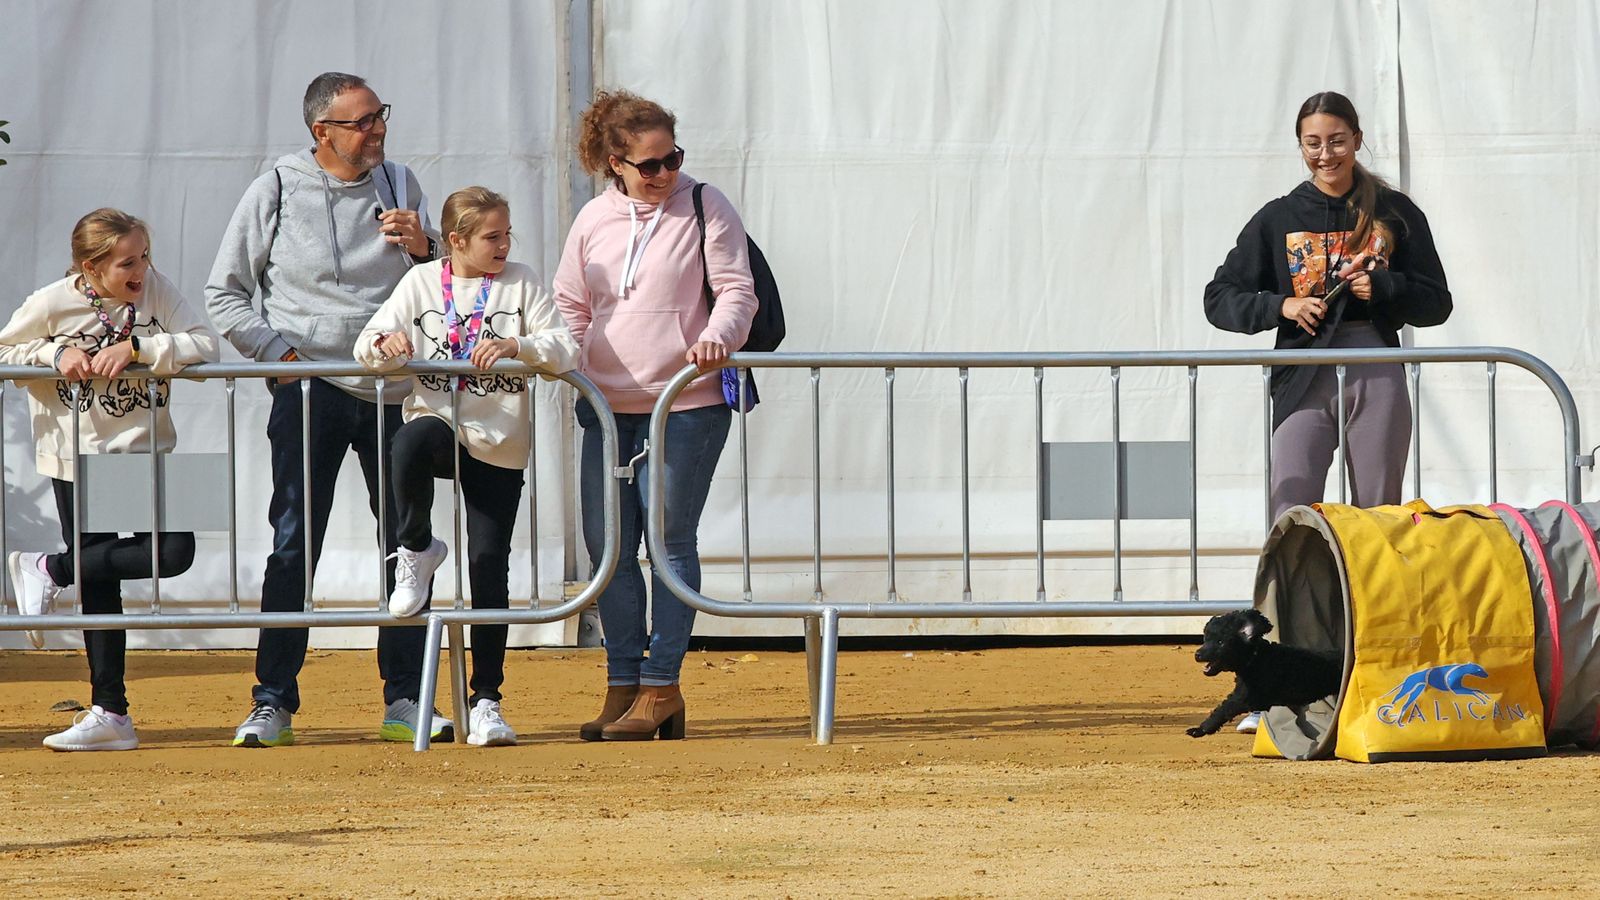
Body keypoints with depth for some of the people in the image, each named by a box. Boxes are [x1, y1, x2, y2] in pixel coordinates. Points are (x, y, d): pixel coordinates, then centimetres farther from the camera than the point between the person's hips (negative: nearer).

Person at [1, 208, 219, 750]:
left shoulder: (154, 290, -8)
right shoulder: (51, 304, -11)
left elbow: (204, 344, -15)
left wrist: (136, 349, -24)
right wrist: (55, 354, -17)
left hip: (144, 451, 1)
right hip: (76, 457, -1)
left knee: (174, 552, -19)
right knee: (98, 585, 2)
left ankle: (48, 570, -1)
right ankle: (109, 714, 10)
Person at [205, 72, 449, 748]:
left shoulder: (400, 185, 10)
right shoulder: (276, 191, 1)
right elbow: (225, 293, 5)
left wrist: (423, 247, -4)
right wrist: (279, 351, -7)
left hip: (394, 387, 3)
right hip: (310, 389, -3)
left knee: (407, 543, 3)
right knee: (295, 543, -6)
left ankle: (404, 701, 9)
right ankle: (273, 702, -1)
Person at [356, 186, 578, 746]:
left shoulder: (522, 284, 4)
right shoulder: (422, 282, 5)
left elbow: (566, 349, -4)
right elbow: (367, 348, 2)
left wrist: (516, 346, -22)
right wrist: (385, 345, -21)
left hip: (499, 445, 1)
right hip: (439, 422, -1)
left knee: (489, 564, -3)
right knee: (413, 440, -38)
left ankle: (486, 700, 6)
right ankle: (416, 548, -9)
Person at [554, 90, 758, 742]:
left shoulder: (705, 209, -2)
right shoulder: (594, 220, 9)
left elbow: (737, 290, -4)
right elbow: (570, 305, 16)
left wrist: (717, 337, -24)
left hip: (686, 401, -4)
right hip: (608, 405, 4)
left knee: (671, 542, -4)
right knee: (607, 545, 3)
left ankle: (661, 687, 1)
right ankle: (623, 684, 11)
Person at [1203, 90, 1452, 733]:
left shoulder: (1395, 215, 9)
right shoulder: (1279, 220, 10)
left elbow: (1436, 302, 9)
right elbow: (1220, 299, 8)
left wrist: (1383, 285, -10)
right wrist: (1282, 305, -10)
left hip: (1377, 378, 1)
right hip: (1304, 382, -1)